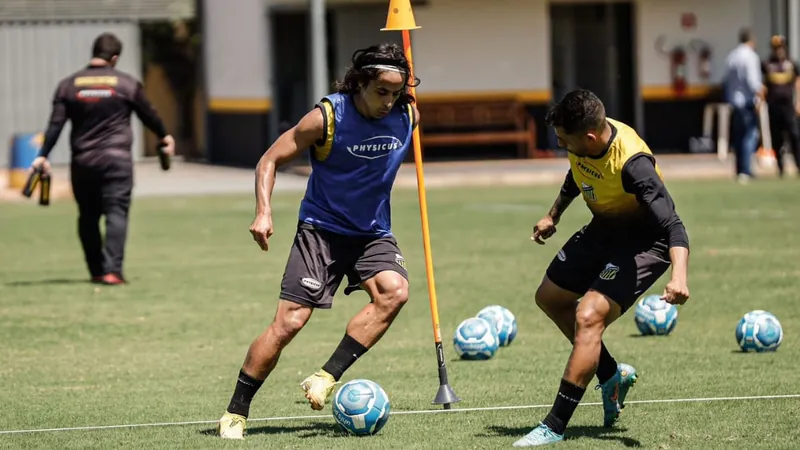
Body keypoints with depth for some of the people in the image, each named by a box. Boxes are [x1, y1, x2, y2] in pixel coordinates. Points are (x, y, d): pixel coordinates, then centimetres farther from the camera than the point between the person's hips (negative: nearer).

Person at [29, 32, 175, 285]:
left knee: (88, 217, 14)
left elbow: (56, 124, -2)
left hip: (82, 162, 3)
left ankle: (96, 271, 19)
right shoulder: (127, 84, 0)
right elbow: (148, 114, 12)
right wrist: (164, 136, 29)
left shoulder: (69, 85, 4)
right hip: (116, 159, -3)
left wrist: (43, 156, -2)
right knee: (116, 214, -6)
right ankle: (112, 270, -19)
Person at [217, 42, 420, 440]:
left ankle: (326, 379, -21)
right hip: (321, 228, -4)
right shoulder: (327, 117, -17)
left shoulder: (407, 116, -6)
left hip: (373, 232, 4)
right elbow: (270, 160, -10)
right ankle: (235, 414, 2)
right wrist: (263, 212, -21)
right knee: (288, 322, -10)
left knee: (395, 291, -27)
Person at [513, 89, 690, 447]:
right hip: (603, 230, 9)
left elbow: (672, 224, -41)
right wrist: (553, 215, 26)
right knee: (550, 297, 19)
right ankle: (612, 375, 36)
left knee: (589, 316, -22)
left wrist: (679, 275, -57)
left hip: (645, 240, -9)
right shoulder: (582, 142, -13)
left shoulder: (632, 163, -36)